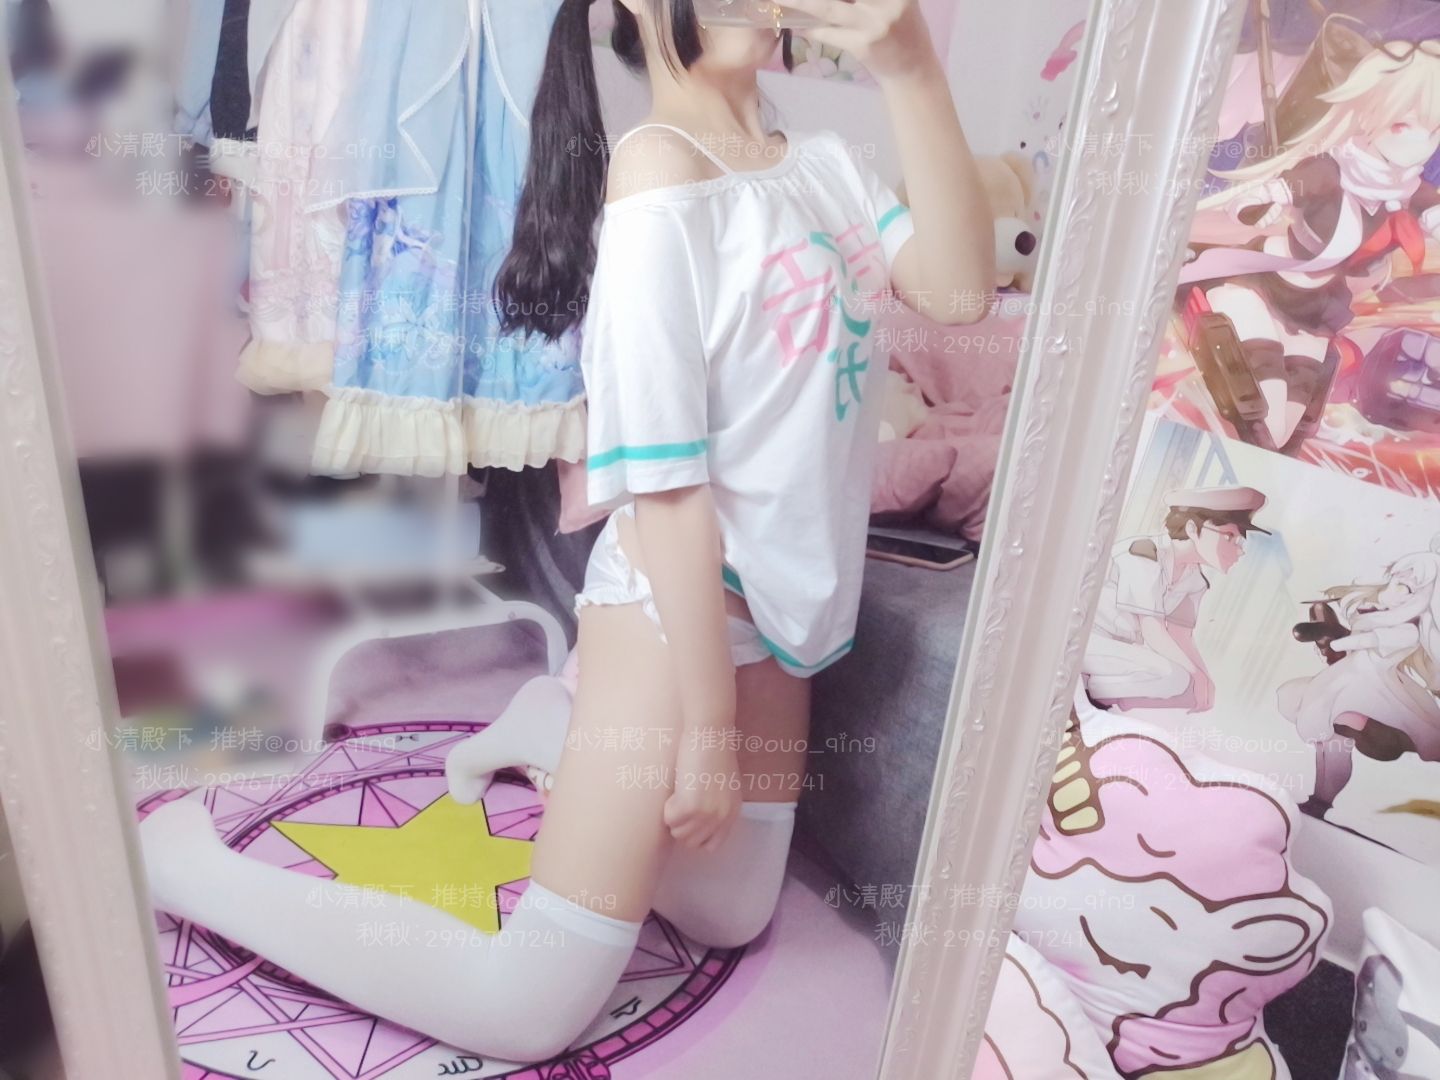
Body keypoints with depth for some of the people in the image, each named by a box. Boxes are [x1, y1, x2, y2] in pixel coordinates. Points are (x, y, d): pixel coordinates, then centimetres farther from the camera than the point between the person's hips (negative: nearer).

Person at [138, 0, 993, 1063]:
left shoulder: (828, 163, 7)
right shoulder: (661, 178, -17)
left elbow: (958, 286, -7)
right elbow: (665, 481, -21)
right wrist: (705, 726, -17)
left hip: (778, 598, 8)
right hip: (675, 597, -8)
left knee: (731, 915, 23)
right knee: (524, 1010, -3)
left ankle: (559, 727, 36)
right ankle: (173, 853, 10)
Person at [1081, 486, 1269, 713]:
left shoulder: (1196, 576, 3)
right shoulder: (1145, 556, -23)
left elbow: (1181, 637, 2)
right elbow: (1153, 634, -23)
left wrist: (1205, 678, -14)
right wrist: (1196, 674, -17)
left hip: (1124, 648, 9)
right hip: (1088, 638, -9)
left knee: (1199, 692, 1)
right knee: (1174, 677, -24)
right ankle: (1084, 687, -14)